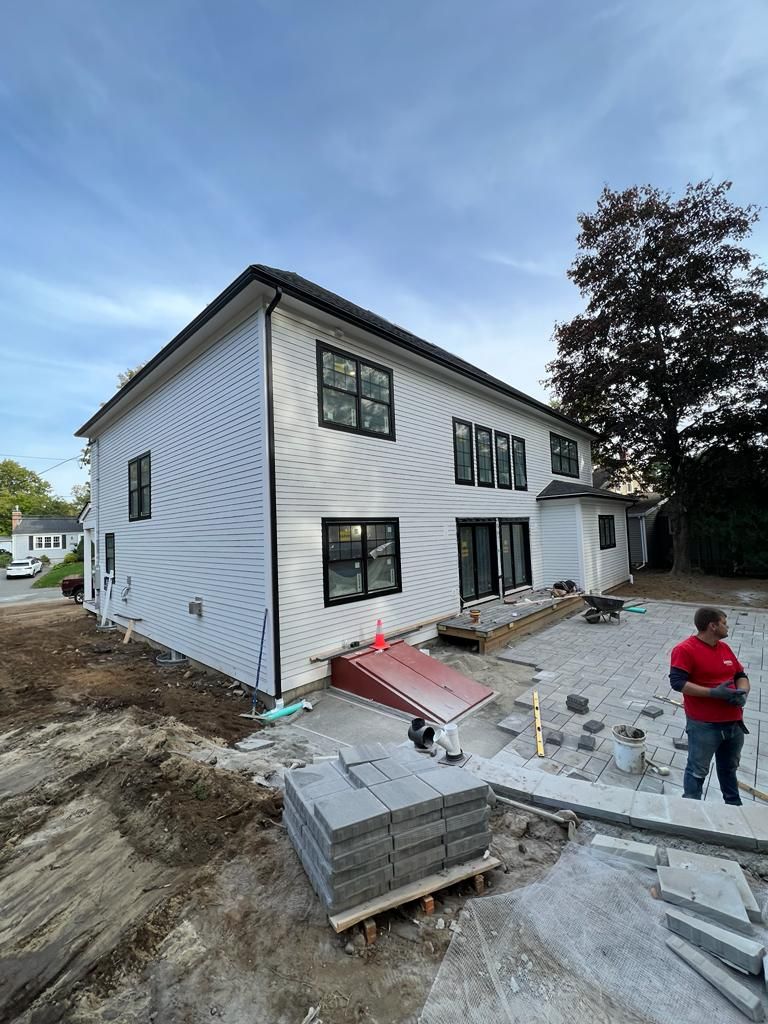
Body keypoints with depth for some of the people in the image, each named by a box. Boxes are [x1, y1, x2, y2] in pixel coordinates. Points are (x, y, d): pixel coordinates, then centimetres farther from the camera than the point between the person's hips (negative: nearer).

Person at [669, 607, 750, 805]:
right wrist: (714, 693, -25)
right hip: (704, 725, -7)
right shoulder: (685, 650, -18)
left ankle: (734, 806, 47)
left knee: (729, 768, 27)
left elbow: (741, 675, 14)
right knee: (698, 771, 6)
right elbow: (677, 682, -23)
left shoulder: (724, 647, 7)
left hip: (734, 722, 8)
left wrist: (742, 692, -7)